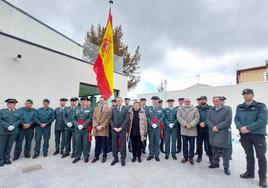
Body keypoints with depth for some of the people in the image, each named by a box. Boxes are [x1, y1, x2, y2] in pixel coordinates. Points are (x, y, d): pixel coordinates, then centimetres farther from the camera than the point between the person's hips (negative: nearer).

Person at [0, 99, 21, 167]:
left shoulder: (18, 112, 6)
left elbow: (19, 120, 2)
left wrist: (13, 126, -14)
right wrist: (8, 126, -17)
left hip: (13, 132, 1)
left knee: (9, 146, 9)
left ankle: (7, 159, 21)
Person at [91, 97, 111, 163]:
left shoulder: (108, 109, 0)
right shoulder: (96, 109, 13)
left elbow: (108, 119, -7)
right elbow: (94, 118, 6)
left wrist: (102, 126, -13)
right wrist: (96, 126, -8)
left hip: (104, 129, -3)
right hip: (96, 129, 3)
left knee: (104, 144, 6)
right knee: (97, 144, 10)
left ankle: (104, 156, 21)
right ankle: (96, 156, 23)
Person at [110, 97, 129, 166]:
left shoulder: (126, 109, 2)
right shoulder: (113, 109, 10)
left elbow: (126, 119, -5)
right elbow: (111, 119, 6)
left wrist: (120, 128, -11)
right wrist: (114, 128, -7)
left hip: (122, 129, -2)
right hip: (114, 129, 2)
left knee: (123, 144, 3)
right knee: (114, 144, 7)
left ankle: (123, 159, 17)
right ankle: (115, 158, 22)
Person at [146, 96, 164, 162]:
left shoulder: (161, 109, 7)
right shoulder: (148, 108, 6)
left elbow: (162, 117, 0)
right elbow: (147, 117, 0)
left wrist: (156, 124, -11)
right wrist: (152, 124, -12)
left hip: (158, 128, 0)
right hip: (150, 127, 0)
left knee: (157, 142, 6)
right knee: (151, 142, 7)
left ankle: (157, 155, 18)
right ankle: (151, 154, 20)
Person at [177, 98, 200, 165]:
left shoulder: (195, 109, 5)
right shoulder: (180, 109, 5)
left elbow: (197, 118, -4)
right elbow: (179, 117, -5)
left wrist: (191, 125, -16)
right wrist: (185, 124, -15)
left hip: (192, 130, 0)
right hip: (184, 129, 0)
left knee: (192, 144, 6)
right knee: (185, 144, 10)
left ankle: (191, 157, 20)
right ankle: (185, 157, 22)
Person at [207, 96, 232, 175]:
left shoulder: (227, 109, -4)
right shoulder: (210, 110, 10)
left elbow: (228, 121, -13)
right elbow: (208, 120, 3)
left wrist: (217, 127, -16)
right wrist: (213, 127, -14)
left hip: (223, 134, -4)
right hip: (213, 134, 4)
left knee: (225, 152, 3)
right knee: (214, 150, 17)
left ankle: (226, 167, 17)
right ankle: (215, 163, 32)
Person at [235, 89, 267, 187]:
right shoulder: (239, 107, 8)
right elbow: (236, 119, 4)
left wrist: (248, 128, -21)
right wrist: (241, 128, -14)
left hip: (258, 134, -3)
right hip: (244, 135, 4)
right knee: (249, 155, 16)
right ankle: (250, 172, 30)